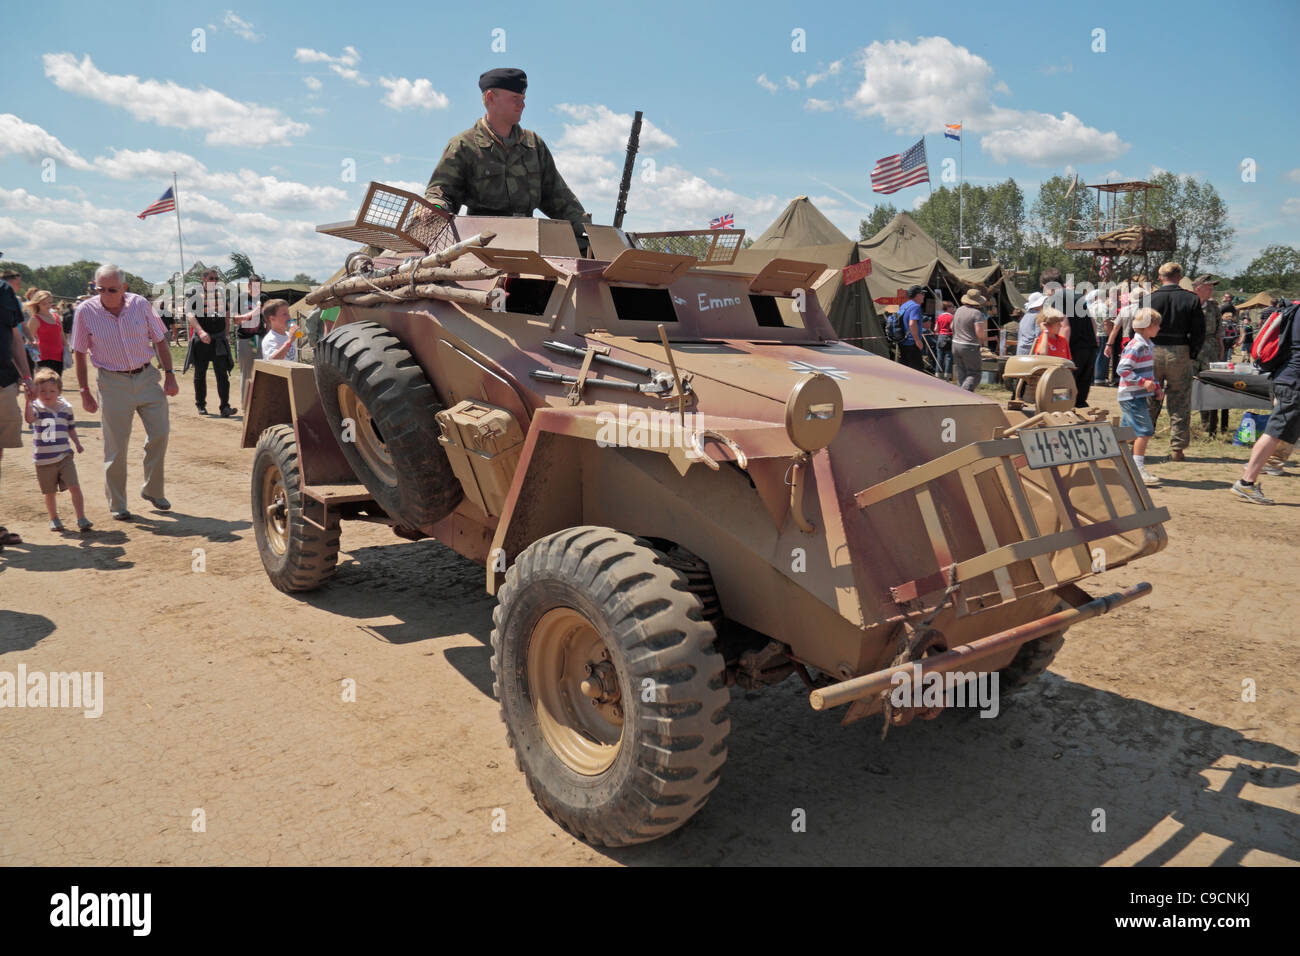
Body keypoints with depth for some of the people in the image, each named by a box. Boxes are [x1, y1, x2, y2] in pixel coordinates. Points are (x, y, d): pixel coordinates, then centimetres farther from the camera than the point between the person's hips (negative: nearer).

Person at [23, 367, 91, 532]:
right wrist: (29, 402, -46)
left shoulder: (66, 408, 2)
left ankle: (81, 518, -3)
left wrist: (77, 444, 10)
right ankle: (54, 519, 30)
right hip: (44, 460, -1)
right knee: (50, 492, 11)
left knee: (74, 487, -9)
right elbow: (29, 418, -31)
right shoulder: (36, 408, -7)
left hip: (64, 456, 1)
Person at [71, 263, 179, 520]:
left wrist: (169, 374, 1)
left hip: (147, 376, 2)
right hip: (113, 383, -2)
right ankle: (117, 504, 14)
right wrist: (84, 392, -1)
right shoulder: (86, 311, -6)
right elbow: (79, 353, 1)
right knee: (116, 446, 1)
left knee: (160, 433, 0)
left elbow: (159, 340, 8)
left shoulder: (140, 304, -1)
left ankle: (152, 490, 20)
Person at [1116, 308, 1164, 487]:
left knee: (1127, 431, 13)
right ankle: (1138, 469, -9)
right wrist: (1143, 382, -25)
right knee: (1144, 430, -11)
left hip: (1139, 396, 10)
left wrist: (1155, 385, 15)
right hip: (1132, 396, -10)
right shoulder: (1136, 346, -16)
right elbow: (1123, 369, -23)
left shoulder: (1148, 345, 15)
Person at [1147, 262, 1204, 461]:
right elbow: (1199, 331, -1)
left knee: (1148, 401, 9)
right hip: (1180, 355, 0)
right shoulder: (1192, 299, -2)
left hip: (1153, 353, 0)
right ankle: (1177, 448, 9)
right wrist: (1192, 354, 10)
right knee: (1180, 405, 7)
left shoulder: (1150, 298, -3)